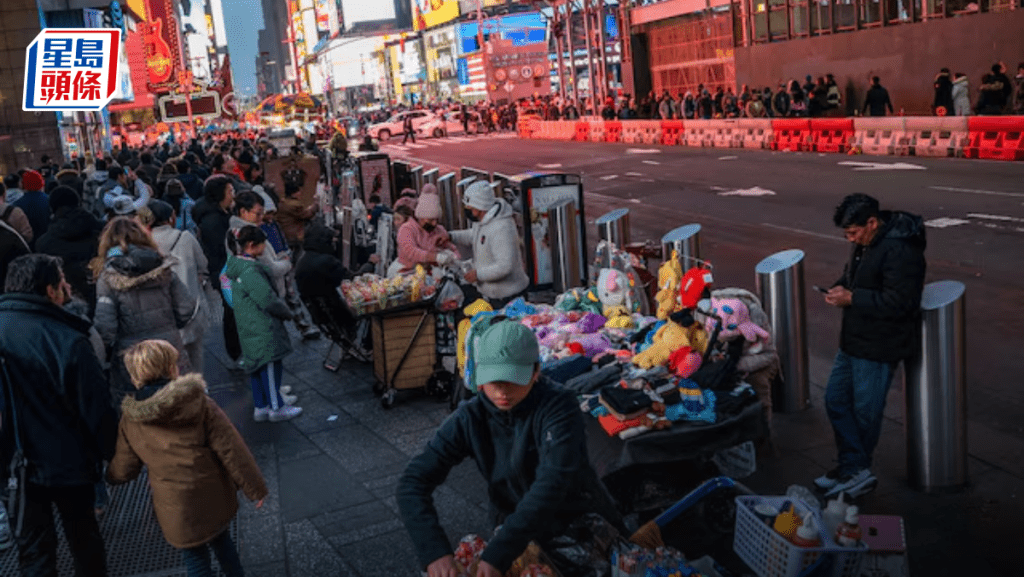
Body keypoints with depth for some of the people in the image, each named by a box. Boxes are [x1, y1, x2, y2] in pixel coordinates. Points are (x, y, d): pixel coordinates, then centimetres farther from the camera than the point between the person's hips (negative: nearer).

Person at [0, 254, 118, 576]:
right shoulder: (69, 341, -23)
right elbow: (96, 408, -17)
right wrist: (112, 453, -2)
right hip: (68, 461, -3)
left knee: (33, 551, 15)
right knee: (83, 538, 18)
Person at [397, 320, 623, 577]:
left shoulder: (558, 407, -24)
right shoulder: (470, 419, -13)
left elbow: (551, 485, -36)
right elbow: (413, 482, -18)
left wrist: (498, 555, -44)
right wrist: (434, 551, -35)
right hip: (517, 533, 3)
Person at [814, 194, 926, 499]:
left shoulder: (900, 251, -24)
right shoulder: (867, 244, 7)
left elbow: (897, 303, -28)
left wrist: (852, 299, -24)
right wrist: (840, 287, 1)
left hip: (879, 347, -10)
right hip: (855, 341, 10)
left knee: (865, 412, 5)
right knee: (835, 398, 12)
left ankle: (855, 469, 23)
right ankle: (856, 469, 18)